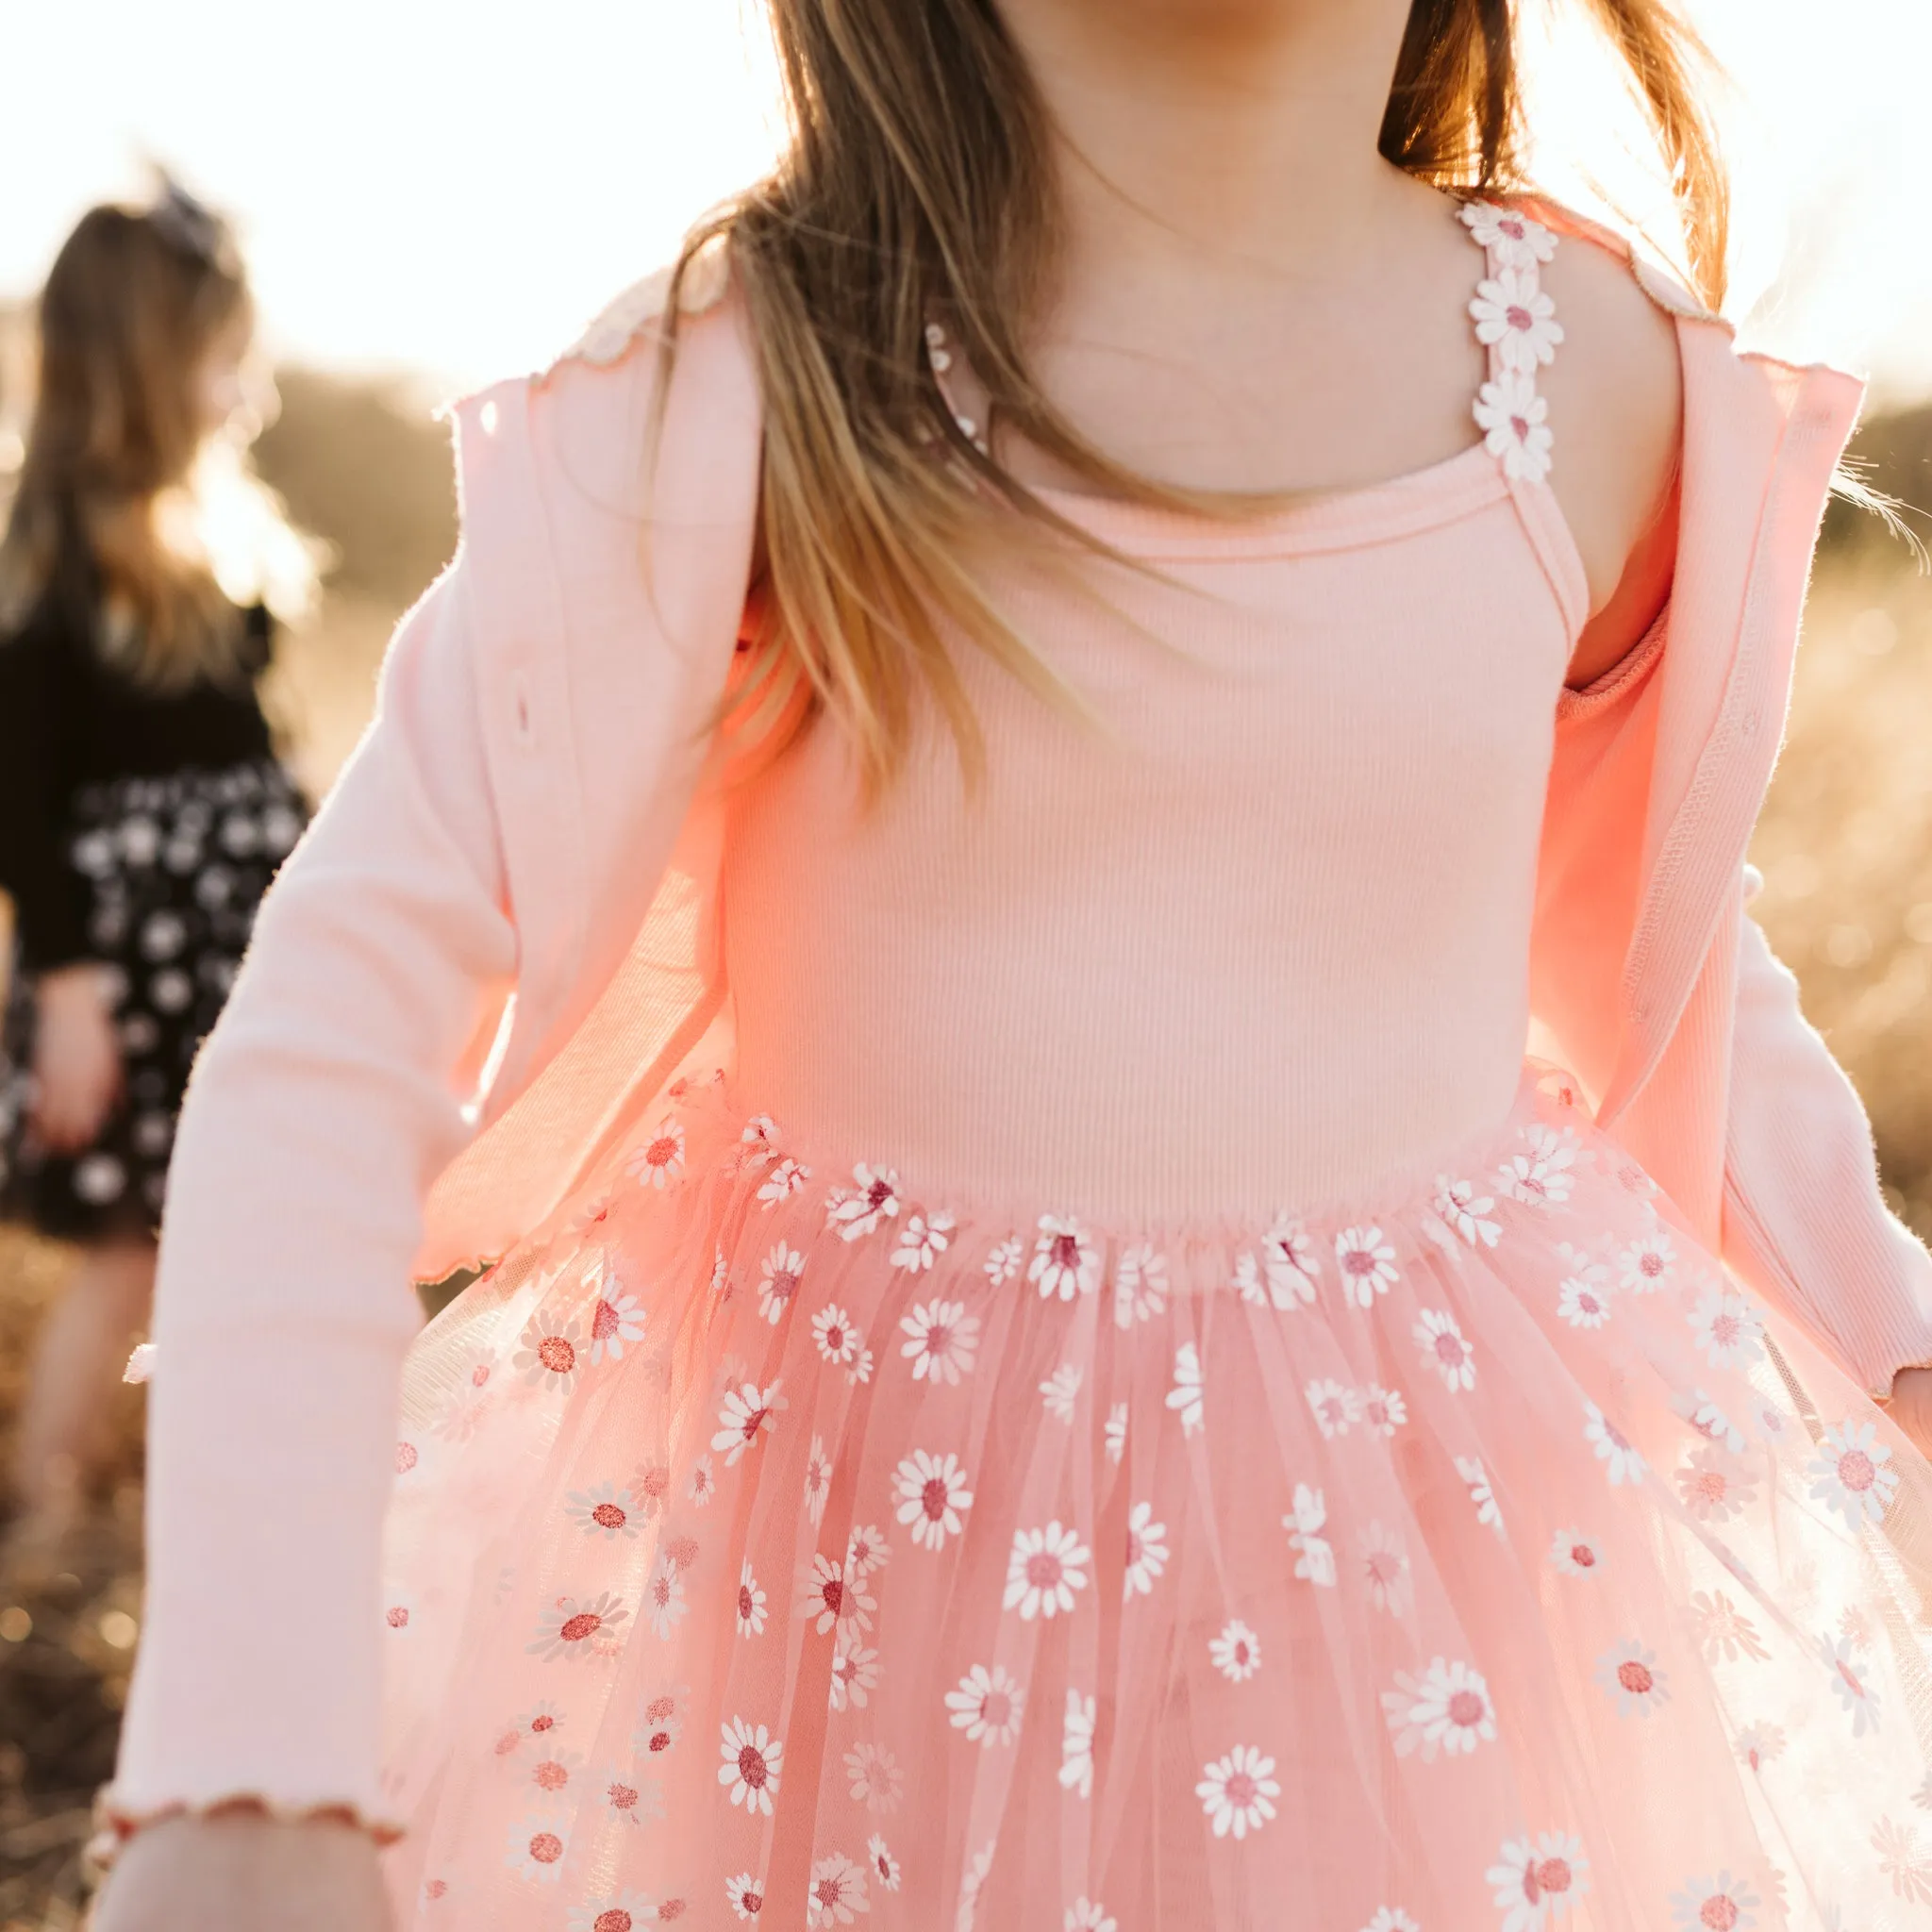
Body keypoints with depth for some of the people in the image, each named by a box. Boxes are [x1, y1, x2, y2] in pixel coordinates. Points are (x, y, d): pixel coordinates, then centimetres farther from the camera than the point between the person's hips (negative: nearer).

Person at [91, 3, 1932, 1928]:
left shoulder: (1599, 370, -5)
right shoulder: (744, 383, -16)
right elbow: (336, 1013, -21)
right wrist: (251, 1778, -30)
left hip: (1440, 1498, 3)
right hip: (860, 1504, -2)